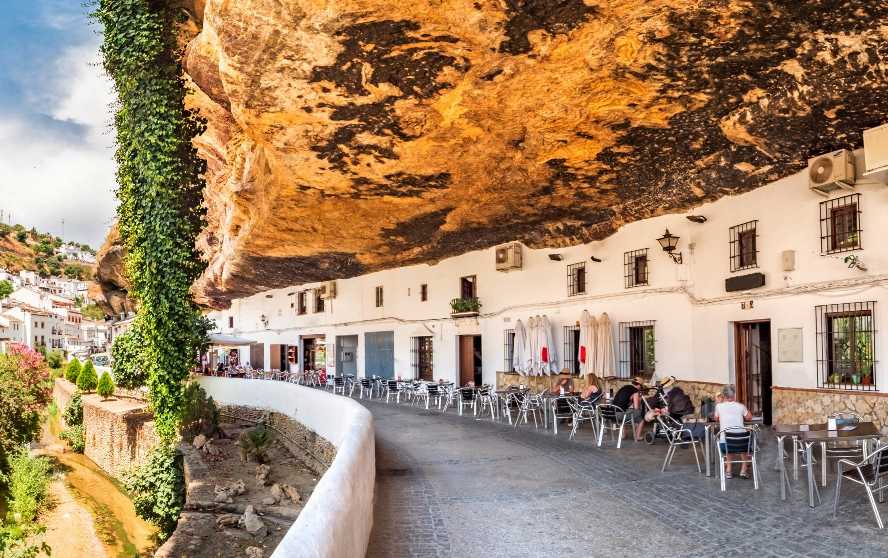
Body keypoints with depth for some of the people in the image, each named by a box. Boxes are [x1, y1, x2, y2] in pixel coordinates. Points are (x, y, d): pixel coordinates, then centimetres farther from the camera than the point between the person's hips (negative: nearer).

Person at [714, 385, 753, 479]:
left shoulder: (719, 406, -2)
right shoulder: (740, 406, -2)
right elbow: (749, 417, 19)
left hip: (724, 444, 1)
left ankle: (728, 470, 28)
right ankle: (743, 470, 28)